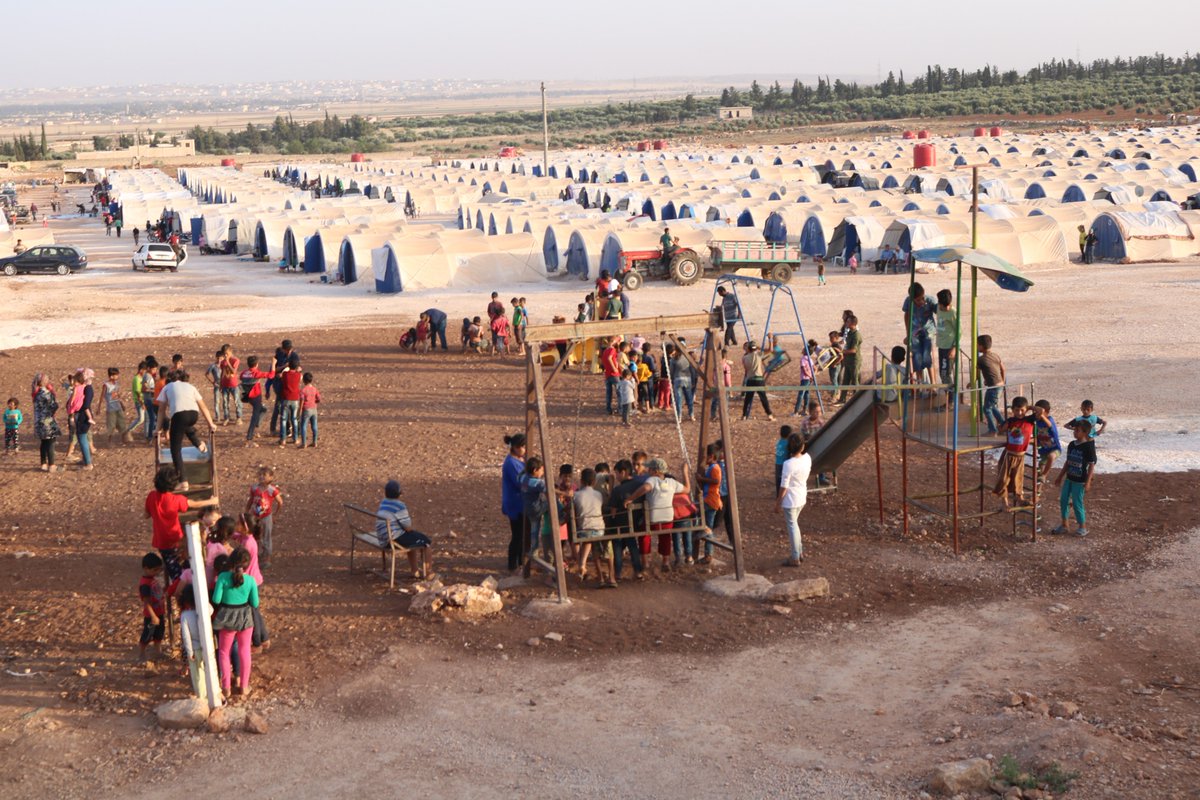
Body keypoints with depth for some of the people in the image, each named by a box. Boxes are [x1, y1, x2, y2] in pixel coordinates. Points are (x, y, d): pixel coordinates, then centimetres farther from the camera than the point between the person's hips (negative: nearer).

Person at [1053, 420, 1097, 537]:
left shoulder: (1088, 447, -15)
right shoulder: (1072, 445, 5)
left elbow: (1092, 465, -14)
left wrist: (1088, 482, -17)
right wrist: (1060, 477, 17)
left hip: (1079, 481, -7)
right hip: (1069, 478, 7)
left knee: (1077, 503, -1)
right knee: (1063, 501, 10)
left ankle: (1082, 527, 15)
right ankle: (1064, 525, 24)